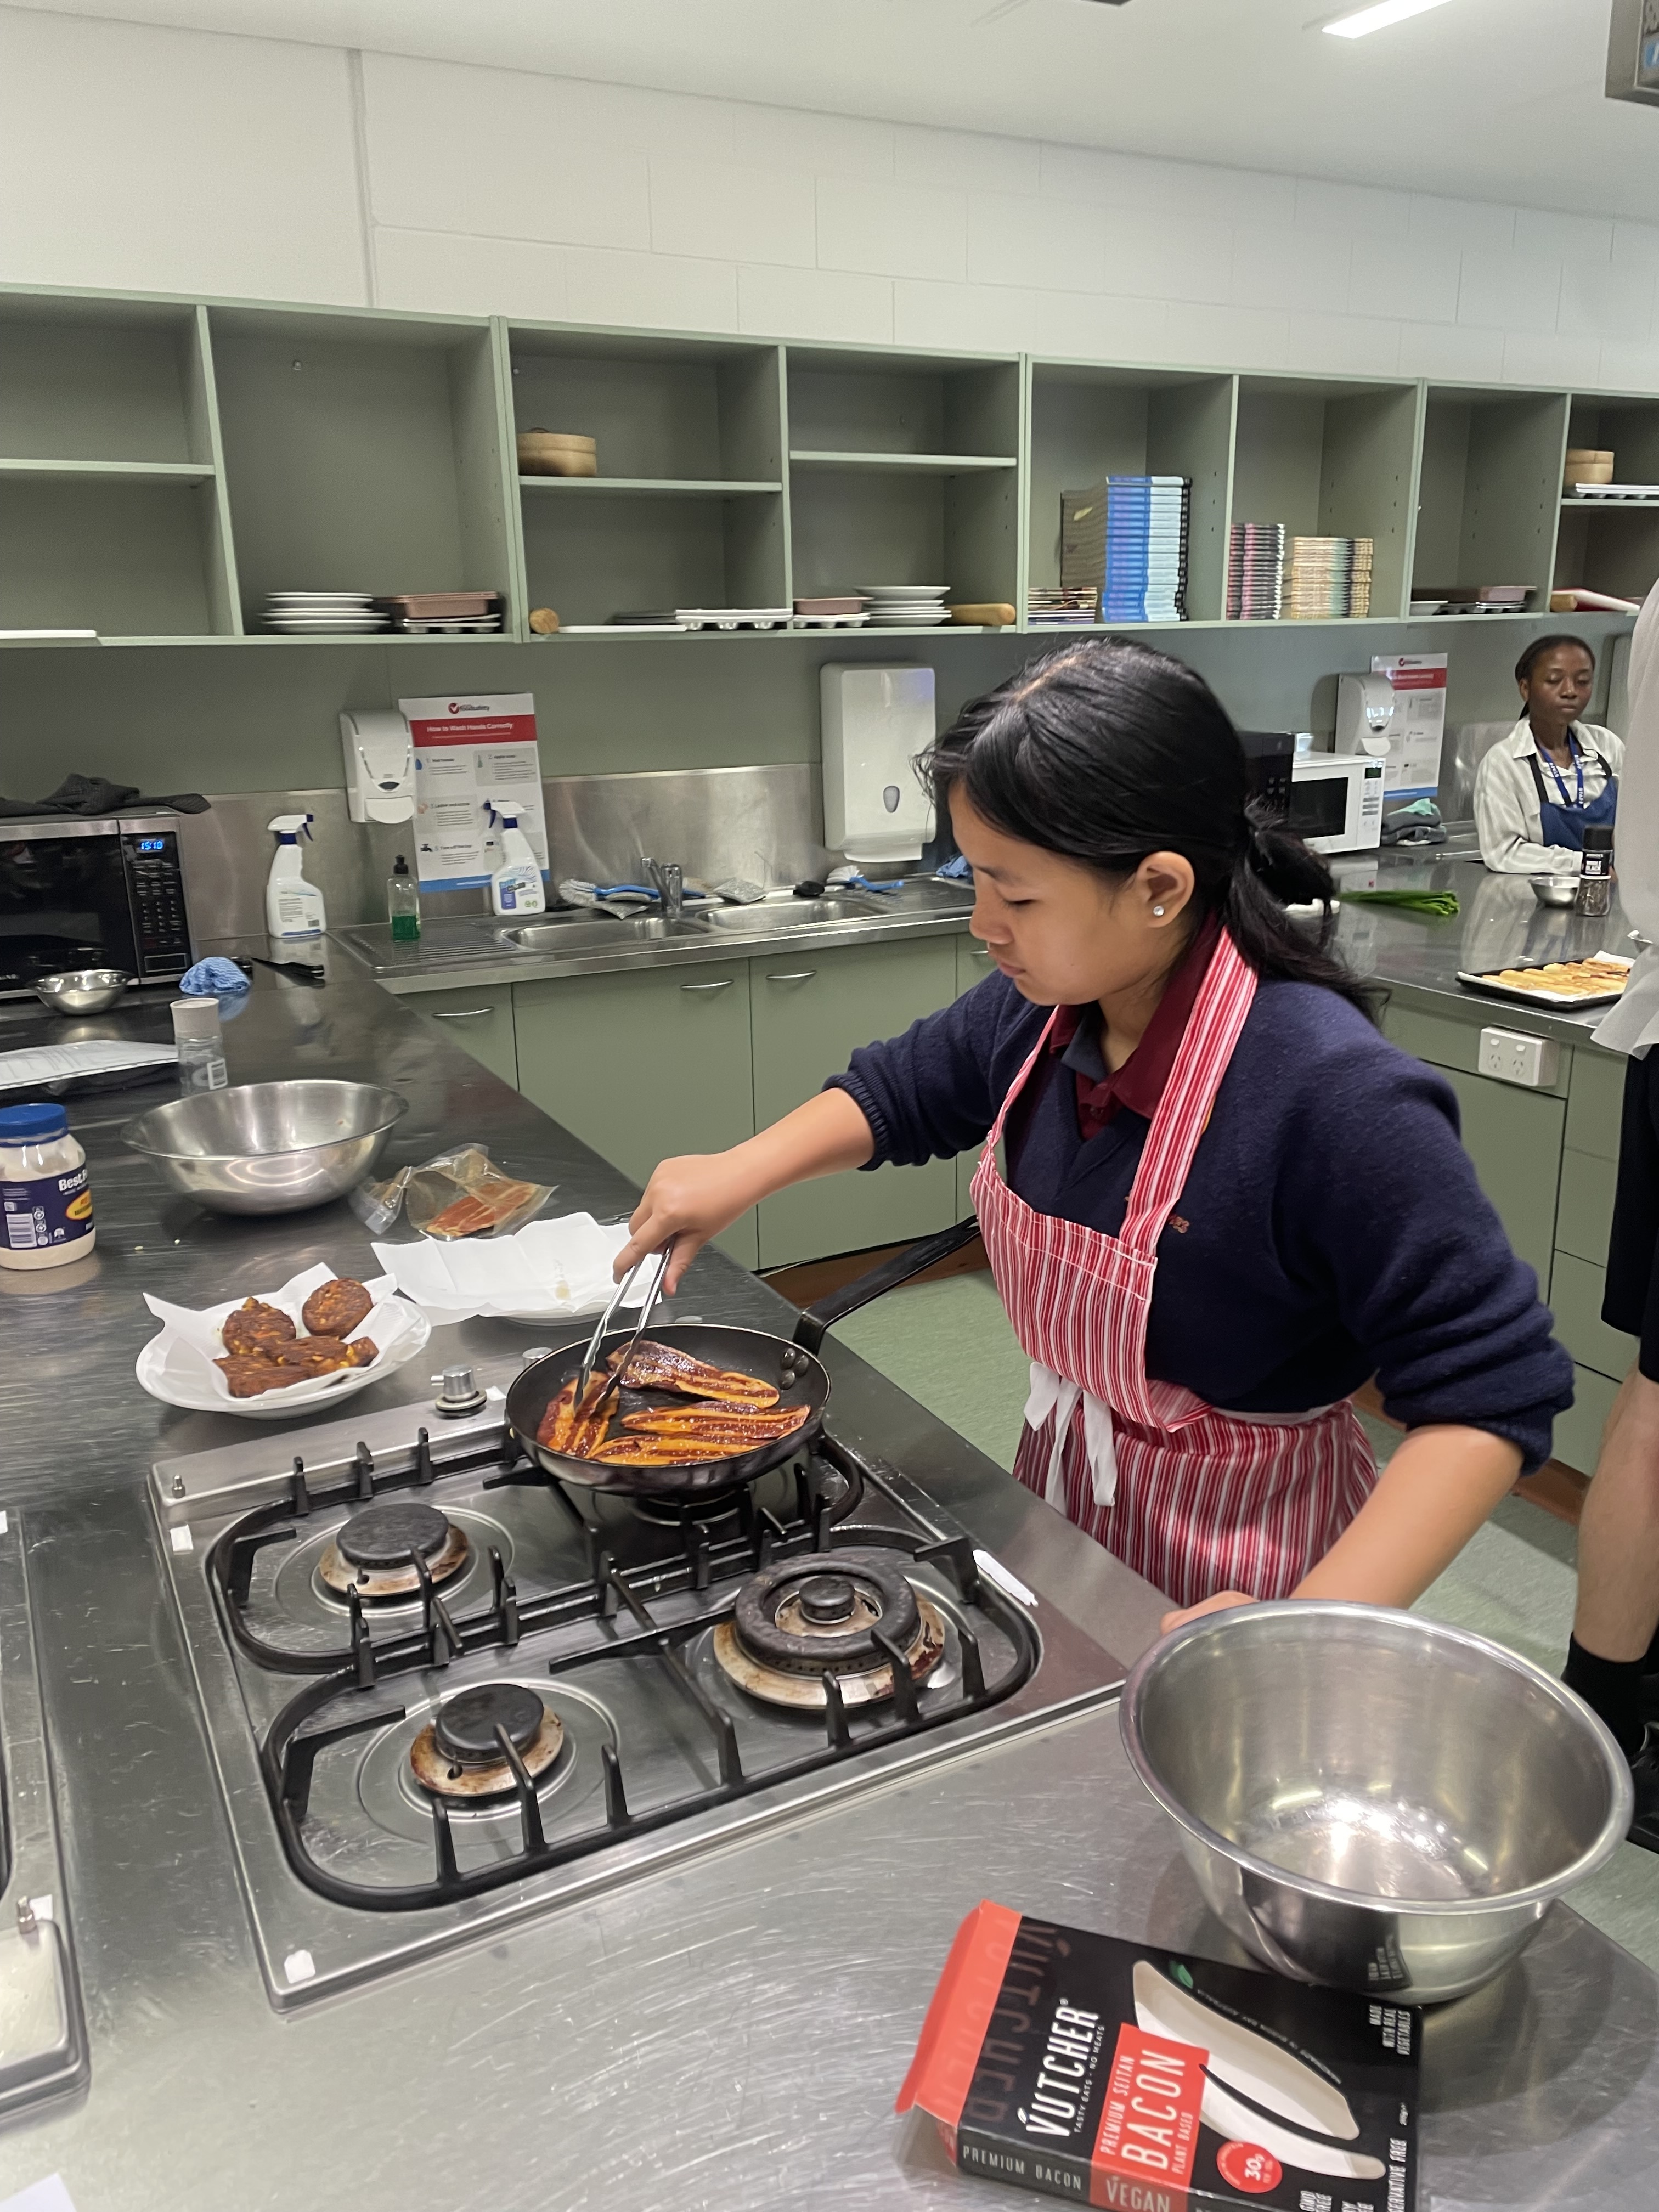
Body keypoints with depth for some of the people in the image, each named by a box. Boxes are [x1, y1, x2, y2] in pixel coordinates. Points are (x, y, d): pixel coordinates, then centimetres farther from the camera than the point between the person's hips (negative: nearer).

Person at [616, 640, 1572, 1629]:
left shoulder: (1338, 1100, -32)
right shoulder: (1041, 1010, -11)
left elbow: (1495, 1394, -28)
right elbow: (898, 1092, 10)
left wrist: (1306, 1637, -34)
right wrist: (739, 1174, -5)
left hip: (1237, 1565, -6)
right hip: (1059, 1491, 6)